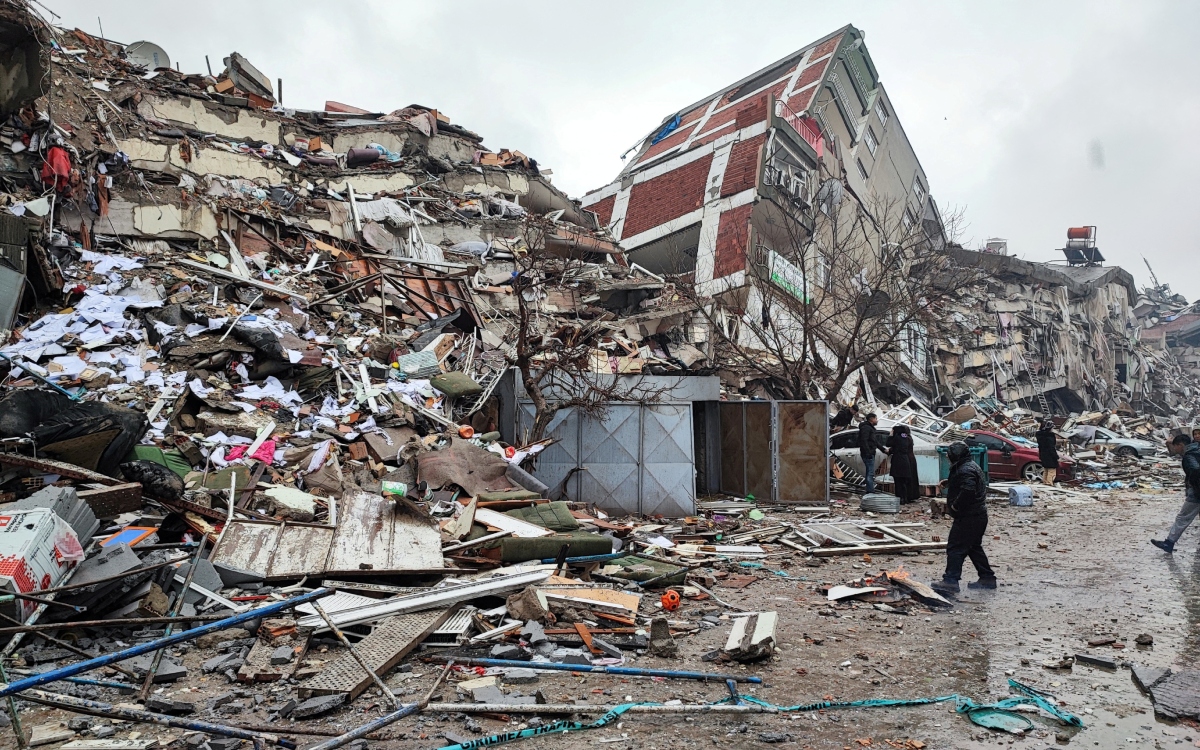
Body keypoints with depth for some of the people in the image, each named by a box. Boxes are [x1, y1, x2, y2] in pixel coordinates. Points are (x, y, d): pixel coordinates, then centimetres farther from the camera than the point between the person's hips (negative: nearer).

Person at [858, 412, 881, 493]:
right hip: (868, 454, -11)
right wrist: (868, 452, -26)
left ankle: (870, 491, 21)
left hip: (870, 454, 11)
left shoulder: (870, 428, 23)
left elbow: (875, 442, 29)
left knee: (870, 472, 14)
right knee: (871, 473, -11)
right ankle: (870, 491, -11)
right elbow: (864, 441, -22)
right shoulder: (866, 427, -11)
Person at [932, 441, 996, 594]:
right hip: (978, 515, 11)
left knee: (955, 547, -9)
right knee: (974, 547, 20)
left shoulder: (965, 470, -19)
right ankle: (987, 578, 26)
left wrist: (956, 505, -23)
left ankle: (951, 580, -10)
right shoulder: (972, 466, 16)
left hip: (968, 518, -11)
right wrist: (949, 482, 14)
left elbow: (968, 490, -34)